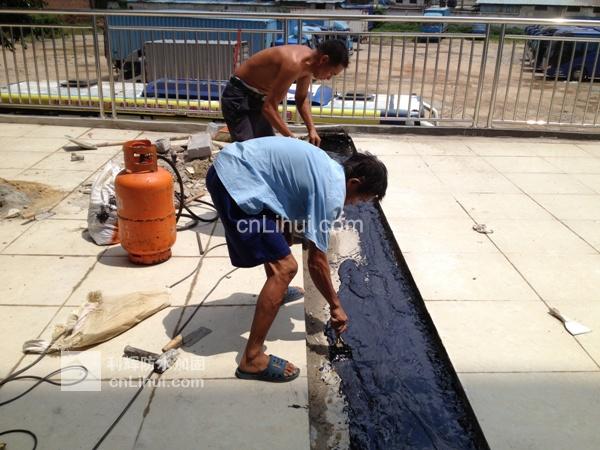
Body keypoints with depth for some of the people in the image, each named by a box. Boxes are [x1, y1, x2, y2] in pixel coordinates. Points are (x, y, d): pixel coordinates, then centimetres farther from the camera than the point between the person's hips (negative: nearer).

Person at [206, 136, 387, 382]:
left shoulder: (328, 168, 17)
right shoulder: (332, 192, -10)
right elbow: (316, 260, -5)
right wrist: (335, 305, 5)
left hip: (231, 164, 11)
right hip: (237, 181, -11)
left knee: (275, 228, 33)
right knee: (285, 268, -10)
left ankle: (275, 291, 55)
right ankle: (252, 360, -4)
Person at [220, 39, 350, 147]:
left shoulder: (309, 60, -5)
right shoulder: (293, 64, -33)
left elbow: (302, 98, 11)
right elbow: (269, 107, -32)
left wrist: (312, 129, 0)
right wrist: (292, 138, -29)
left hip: (257, 97, 9)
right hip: (238, 98, -9)